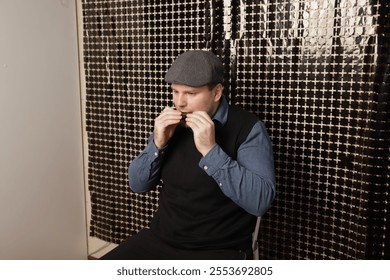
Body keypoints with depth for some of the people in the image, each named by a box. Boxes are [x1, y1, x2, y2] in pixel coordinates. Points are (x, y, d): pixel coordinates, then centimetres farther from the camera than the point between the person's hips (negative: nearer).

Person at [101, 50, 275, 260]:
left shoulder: (247, 128, -11)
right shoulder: (171, 124, 5)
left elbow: (260, 201, -21)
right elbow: (137, 185, 6)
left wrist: (210, 149, -26)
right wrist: (157, 144, -10)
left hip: (218, 250, -4)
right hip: (159, 240, 4)